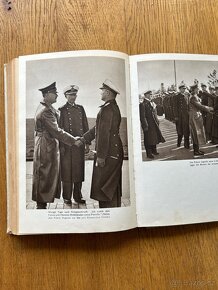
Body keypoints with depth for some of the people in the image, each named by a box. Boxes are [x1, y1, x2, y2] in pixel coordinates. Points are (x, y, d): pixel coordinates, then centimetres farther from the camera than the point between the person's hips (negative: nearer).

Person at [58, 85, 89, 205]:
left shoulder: (80, 108, 12)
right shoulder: (62, 110, 0)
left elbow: (85, 126, 11)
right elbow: (59, 129, -3)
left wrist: (87, 143, 6)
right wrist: (61, 146, -10)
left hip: (79, 144, 4)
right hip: (67, 145, -4)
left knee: (79, 170, 8)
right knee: (67, 171, 2)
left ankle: (78, 196, 20)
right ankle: (67, 197, 14)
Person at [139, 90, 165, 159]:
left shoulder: (152, 103, 15)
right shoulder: (143, 104, -13)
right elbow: (142, 116, -16)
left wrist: (157, 121, 15)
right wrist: (145, 126, -18)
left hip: (154, 124, 8)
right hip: (148, 125, -8)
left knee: (155, 137, 17)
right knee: (148, 139, 1)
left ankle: (154, 150, 33)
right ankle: (149, 154, 12)